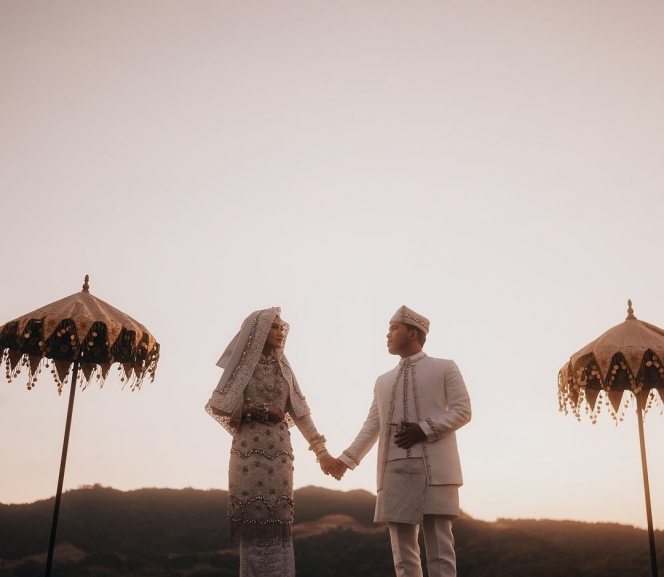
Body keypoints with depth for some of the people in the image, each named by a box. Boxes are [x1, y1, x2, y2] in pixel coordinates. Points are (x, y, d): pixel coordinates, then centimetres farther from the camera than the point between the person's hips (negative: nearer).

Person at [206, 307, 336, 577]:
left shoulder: (284, 369, 14)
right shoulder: (243, 365, 2)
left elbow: (301, 414, 11)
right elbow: (219, 406, -4)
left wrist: (321, 451, 5)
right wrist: (261, 411, -9)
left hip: (280, 453, 4)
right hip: (250, 451, -4)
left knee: (277, 522, 2)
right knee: (255, 522, -5)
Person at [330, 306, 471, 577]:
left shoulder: (445, 368, 10)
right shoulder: (383, 381, 23)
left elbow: (462, 410, 0)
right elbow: (371, 426, 19)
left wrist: (425, 429, -12)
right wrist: (348, 458, 8)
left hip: (434, 468, -4)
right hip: (394, 470, 4)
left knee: (439, 549, -6)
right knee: (403, 550, 2)